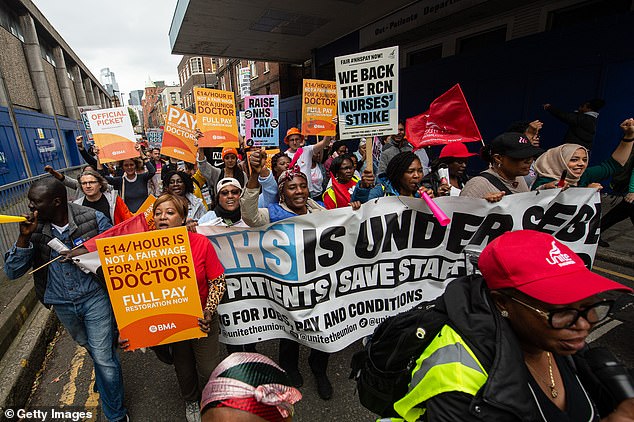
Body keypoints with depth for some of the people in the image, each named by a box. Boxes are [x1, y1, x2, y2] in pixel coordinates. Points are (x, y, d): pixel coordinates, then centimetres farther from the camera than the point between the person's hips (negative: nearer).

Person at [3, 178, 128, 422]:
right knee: (90, 348, 26)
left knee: (103, 357, 1)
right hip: (62, 305, 4)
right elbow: (12, 272, -7)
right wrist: (24, 237, -20)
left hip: (95, 297, -4)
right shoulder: (34, 227, -7)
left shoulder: (93, 218, -17)